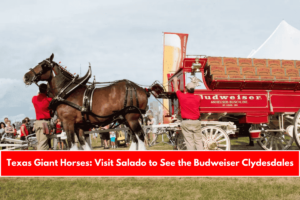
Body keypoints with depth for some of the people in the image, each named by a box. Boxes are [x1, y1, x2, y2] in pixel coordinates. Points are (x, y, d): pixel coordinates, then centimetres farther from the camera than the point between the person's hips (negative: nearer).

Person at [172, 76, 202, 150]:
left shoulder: (182, 96, -5)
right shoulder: (198, 98, 2)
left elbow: (176, 89, 13)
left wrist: (175, 81, 33)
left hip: (186, 122, -2)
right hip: (196, 122, 2)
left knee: (189, 141, 0)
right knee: (198, 140, 8)